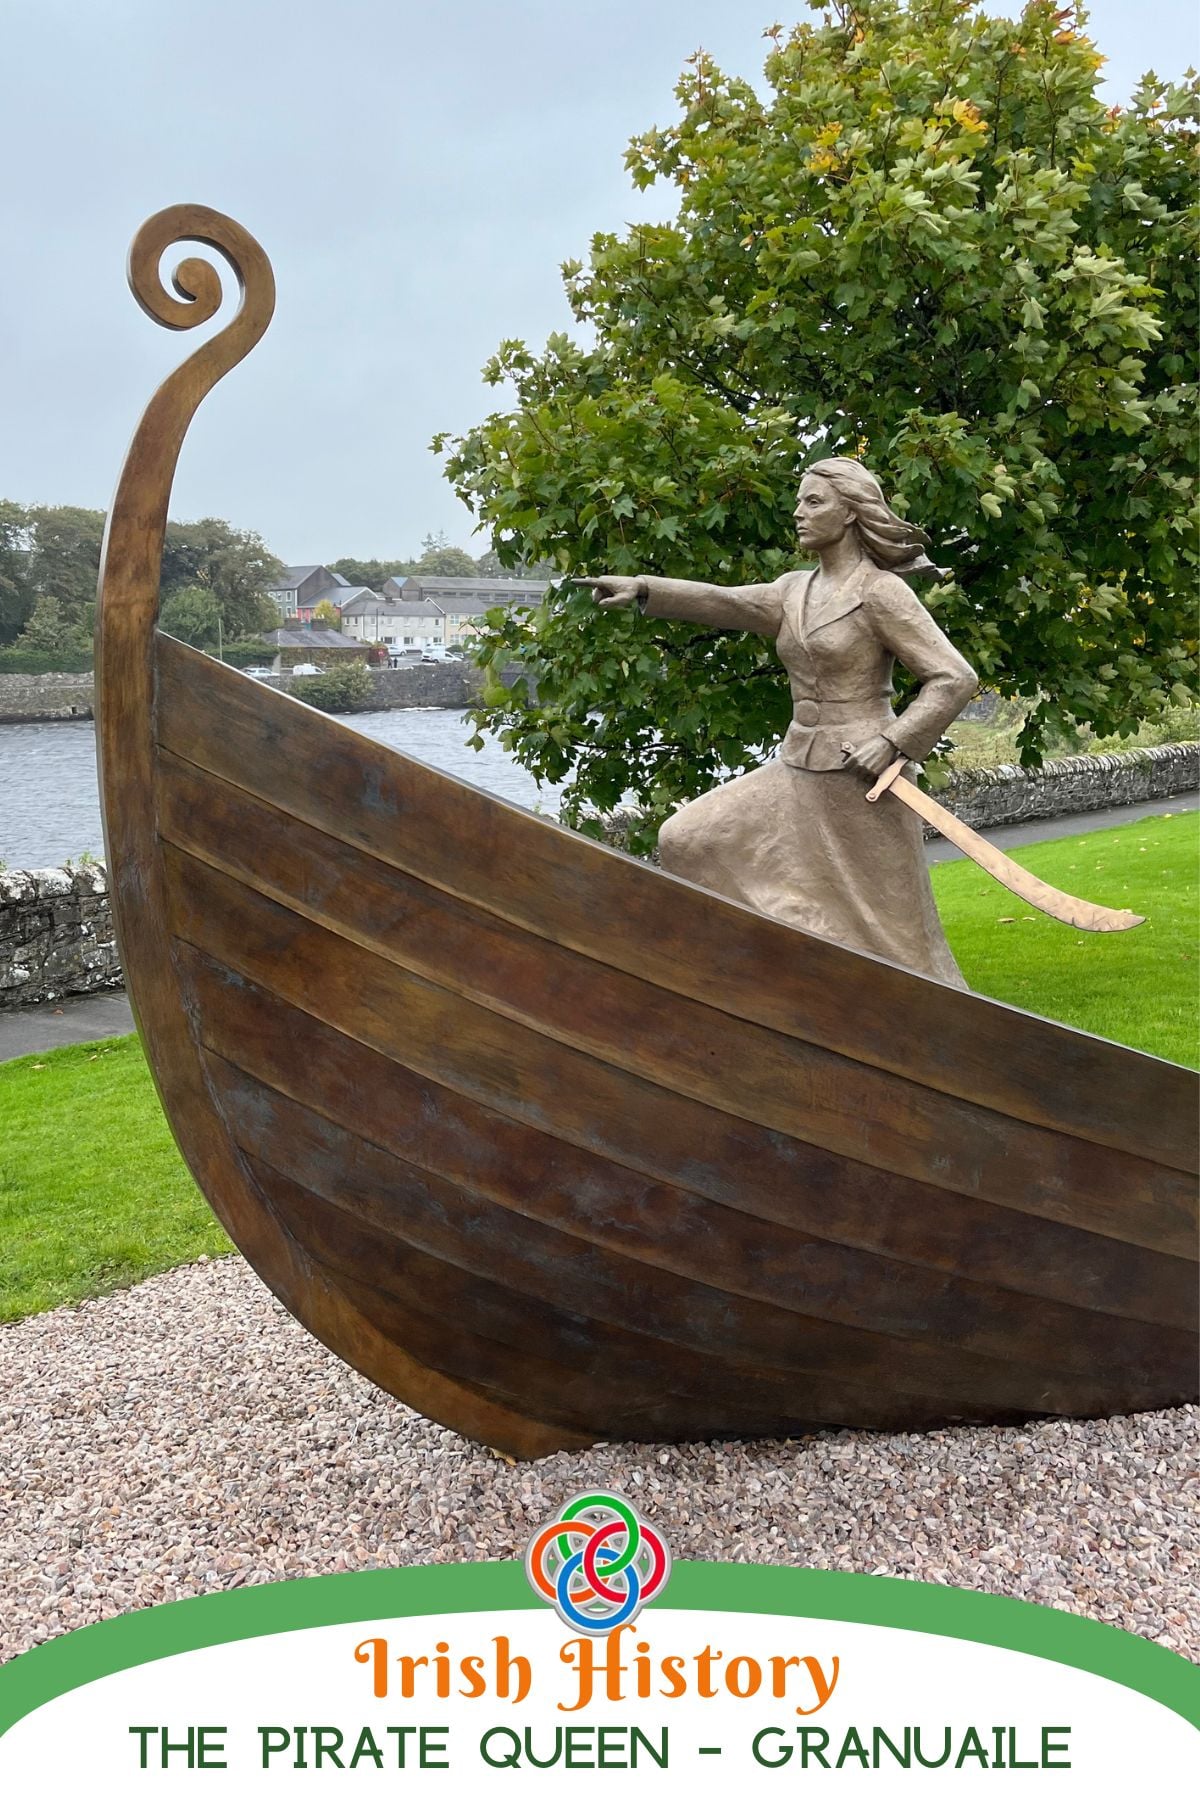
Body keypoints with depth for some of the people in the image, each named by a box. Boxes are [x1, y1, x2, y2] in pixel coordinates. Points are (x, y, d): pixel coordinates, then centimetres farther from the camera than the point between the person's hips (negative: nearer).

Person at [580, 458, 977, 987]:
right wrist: (643, 587, -13)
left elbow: (955, 679, -13)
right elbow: (724, 603, -1)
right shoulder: (795, 590, 11)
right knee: (690, 841, 4)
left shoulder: (882, 591, -10)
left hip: (860, 777, -7)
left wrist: (893, 742, -21)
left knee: (886, 928, 0)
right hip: (799, 771, 8)